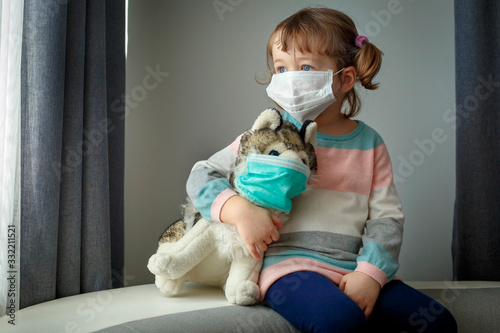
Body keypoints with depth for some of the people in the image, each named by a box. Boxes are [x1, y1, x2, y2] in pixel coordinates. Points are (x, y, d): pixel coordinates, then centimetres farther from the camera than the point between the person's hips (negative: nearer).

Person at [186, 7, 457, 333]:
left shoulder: (369, 143, 9)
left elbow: (387, 216, 6)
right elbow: (202, 175, 4)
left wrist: (370, 272, -10)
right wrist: (239, 210, -15)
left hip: (353, 270, 4)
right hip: (289, 265, -4)